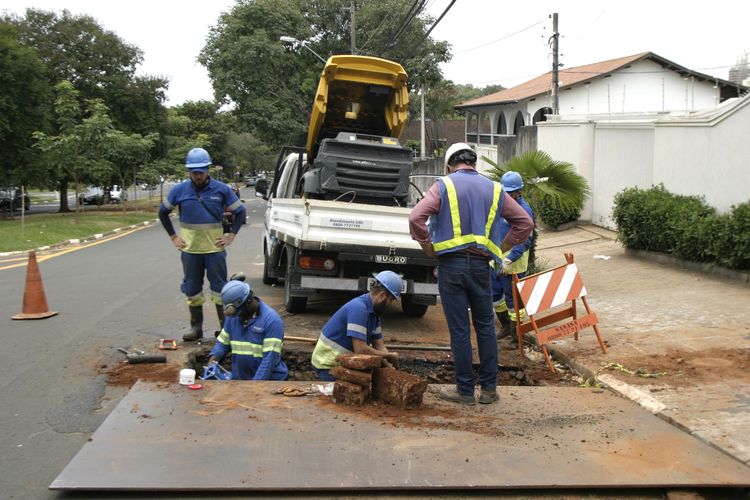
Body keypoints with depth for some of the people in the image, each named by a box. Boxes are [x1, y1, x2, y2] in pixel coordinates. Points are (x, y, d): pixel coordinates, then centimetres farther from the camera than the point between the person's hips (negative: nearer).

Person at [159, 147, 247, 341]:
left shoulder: (221, 189, -3)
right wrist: (173, 236, 7)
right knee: (192, 289, 9)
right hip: (190, 249, 2)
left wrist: (231, 235, 0)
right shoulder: (179, 190, 0)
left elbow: (240, 211, 7)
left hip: (215, 248, -2)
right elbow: (163, 212, 13)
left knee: (219, 287, 3)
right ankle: (196, 327, 20)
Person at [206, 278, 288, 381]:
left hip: (269, 380, -4)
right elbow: (222, 342, 15)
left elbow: (270, 359, -19)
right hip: (239, 379, 5)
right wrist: (212, 360, -5)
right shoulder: (232, 316, 5)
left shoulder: (272, 320, -15)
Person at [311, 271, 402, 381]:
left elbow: (379, 347, 4)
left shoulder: (374, 312, 3)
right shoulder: (358, 308, -27)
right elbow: (360, 349, -31)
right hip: (328, 364, -9)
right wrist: (389, 355, -17)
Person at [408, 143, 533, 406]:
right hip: (481, 265, 3)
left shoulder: (443, 186, -1)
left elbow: (416, 218, -14)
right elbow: (525, 222, 10)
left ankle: (465, 390, 12)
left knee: (459, 330, 3)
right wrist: (500, 248, 11)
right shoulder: (494, 189, 9)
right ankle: (489, 388, 19)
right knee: (485, 326, 14)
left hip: (451, 264, -3)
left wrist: (429, 248, -3)